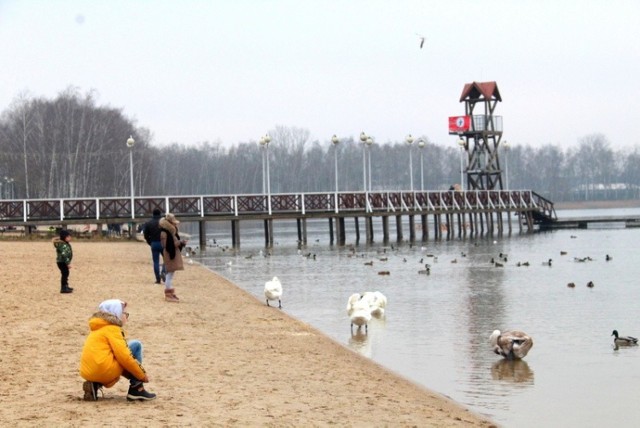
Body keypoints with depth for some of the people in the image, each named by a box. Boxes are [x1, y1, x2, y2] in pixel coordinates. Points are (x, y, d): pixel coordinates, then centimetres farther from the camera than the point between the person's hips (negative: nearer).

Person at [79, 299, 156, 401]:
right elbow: (124, 356, -12)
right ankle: (137, 389, 0)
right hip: (105, 372, -9)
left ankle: (95, 385, 12)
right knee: (136, 345, 5)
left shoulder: (98, 329, 25)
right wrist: (142, 375, -2)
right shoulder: (112, 329, -3)